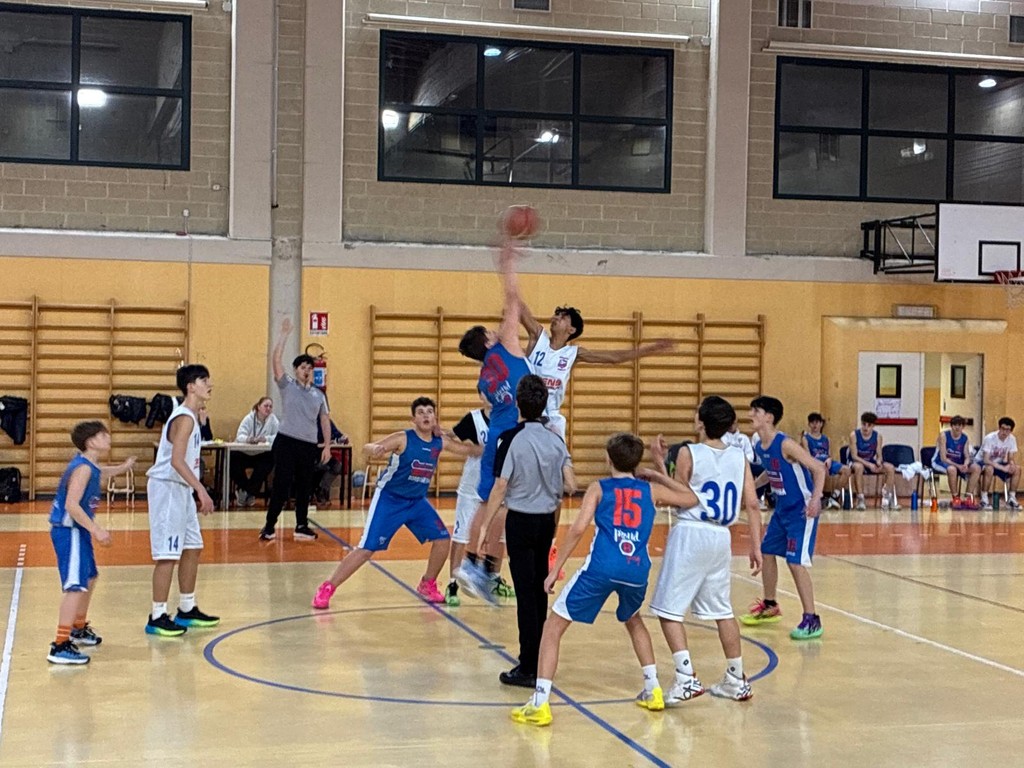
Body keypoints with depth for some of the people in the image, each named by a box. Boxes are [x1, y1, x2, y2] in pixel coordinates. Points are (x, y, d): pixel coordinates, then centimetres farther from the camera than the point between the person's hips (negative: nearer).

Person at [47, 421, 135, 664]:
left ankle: (79, 628, 45)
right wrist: (96, 530, -30)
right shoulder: (83, 468, -20)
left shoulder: (89, 466, 10)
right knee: (76, 587, -17)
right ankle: (60, 646, -20)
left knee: (89, 579, 26)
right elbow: (71, 505, -29)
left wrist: (122, 468, 43)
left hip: (78, 530, 11)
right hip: (68, 531, -11)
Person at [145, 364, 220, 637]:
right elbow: (177, 460, -27)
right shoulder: (185, 418, -18)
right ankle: (157, 617, -1)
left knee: (192, 548, 15)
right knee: (168, 554, -7)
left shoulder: (191, 415, 13)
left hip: (182, 489, 10)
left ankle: (187, 610, 25)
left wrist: (197, 491, 19)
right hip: (167, 488, -10)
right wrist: (201, 490, -30)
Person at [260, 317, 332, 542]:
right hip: (286, 441, -4)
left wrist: (327, 446, 9)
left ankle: (301, 526, 20)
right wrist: (284, 334, -14)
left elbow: (325, 420, 16)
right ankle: (269, 527, 0)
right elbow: (275, 360, -10)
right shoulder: (287, 385, 2)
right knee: (281, 486, -8)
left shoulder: (318, 395, 13)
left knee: (304, 487, 9)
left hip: (309, 445, 4)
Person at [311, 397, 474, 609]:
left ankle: (427, 586, 22)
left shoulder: (439, 442, -2)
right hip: (389, 499, -6)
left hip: (417, 501, 6)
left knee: (442, 539, 2)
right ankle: (326, 589, -3)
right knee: (367, 548, -11)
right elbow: (366, 448, -26)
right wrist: (375, 449, -49)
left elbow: (467, 450, 11)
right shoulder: (403, 439, -18)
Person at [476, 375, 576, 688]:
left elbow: (500, 488, -15)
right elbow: (570, 486, -2)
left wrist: (485, 526, -9)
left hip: (521, 520, -5)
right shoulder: (555, 440, 0)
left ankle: (529, 669, -2)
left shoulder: (511, 439, -14)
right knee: (539, 590, 15)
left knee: (526, 593, -4)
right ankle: (536, 658, 24)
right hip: (547, 521, 5)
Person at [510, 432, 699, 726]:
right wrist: (659, 476, 38)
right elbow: (692, 499, 31)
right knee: (633, 621, 36)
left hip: (602, 568, -4)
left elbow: (578, 528, -3)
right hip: (637, 570, 4)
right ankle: (653, 691, 33)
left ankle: (540, 704, -3)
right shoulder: (651, 490, 17)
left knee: (554, 626, 7)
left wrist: (555, 569, 0)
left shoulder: (599, 488, 11)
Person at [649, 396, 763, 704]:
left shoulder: (688, 453, -8)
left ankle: (687, 678, -10)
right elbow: (752, 504, 2)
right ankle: (737, 681, 23)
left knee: (669, 609, 1)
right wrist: (756, 546, 6)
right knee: (722, 610, 18)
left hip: (690, 534, -6)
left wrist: (659, 464, 2)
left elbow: (677, 500, -4)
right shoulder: (739, 457, 5)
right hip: (721, 538, 6)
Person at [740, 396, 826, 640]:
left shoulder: (785, 444, -23)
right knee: (766, 552, 18)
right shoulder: (758, 445, 1)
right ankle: (769, 606, 37)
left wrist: (815, 499, -34)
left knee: (796, 562, -14)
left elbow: (819, 469, -23)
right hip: (782, 508, 9)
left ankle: (812, 621, -7)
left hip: (802, 510, -9)